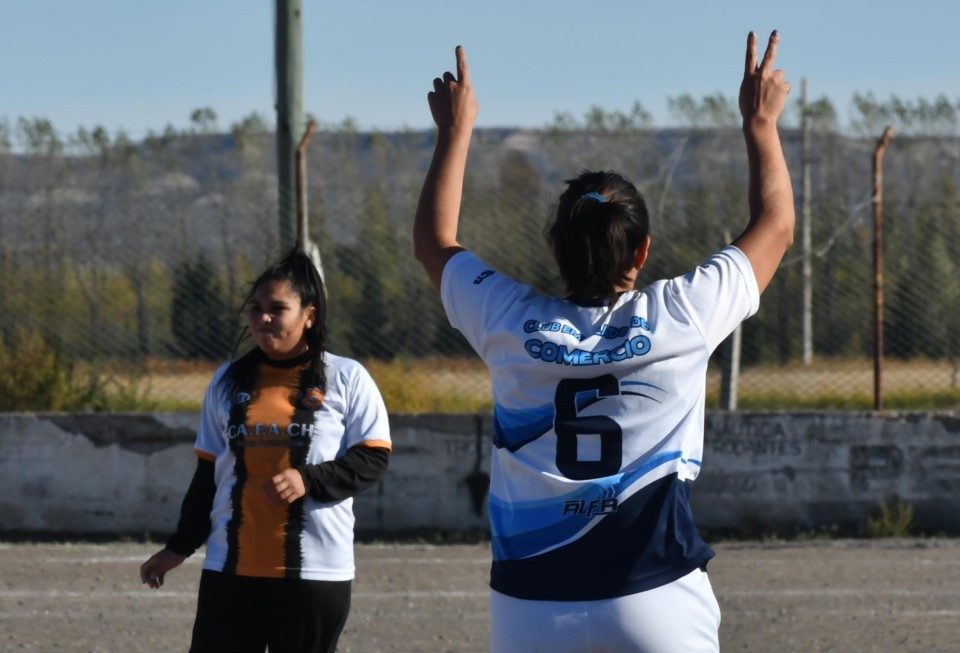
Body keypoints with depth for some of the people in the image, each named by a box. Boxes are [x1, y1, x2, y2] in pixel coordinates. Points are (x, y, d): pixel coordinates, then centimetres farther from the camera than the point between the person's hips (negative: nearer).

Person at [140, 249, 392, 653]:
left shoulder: (347, 380, 0)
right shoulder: (228, 381, 11)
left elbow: (373, 459, -4)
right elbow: (208, 474, 17)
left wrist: (309, 480, -19)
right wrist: (180, 547, 16)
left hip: (313, 573, -3)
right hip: (230, 569, 3)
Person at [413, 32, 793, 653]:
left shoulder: (513, 324, 1)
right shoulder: (680, 319, -3)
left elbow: (435, 241, 21)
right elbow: (775, 226, 14)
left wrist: (457, 129, 31)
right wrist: (761, 122, 26)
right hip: (660, 601, -2)